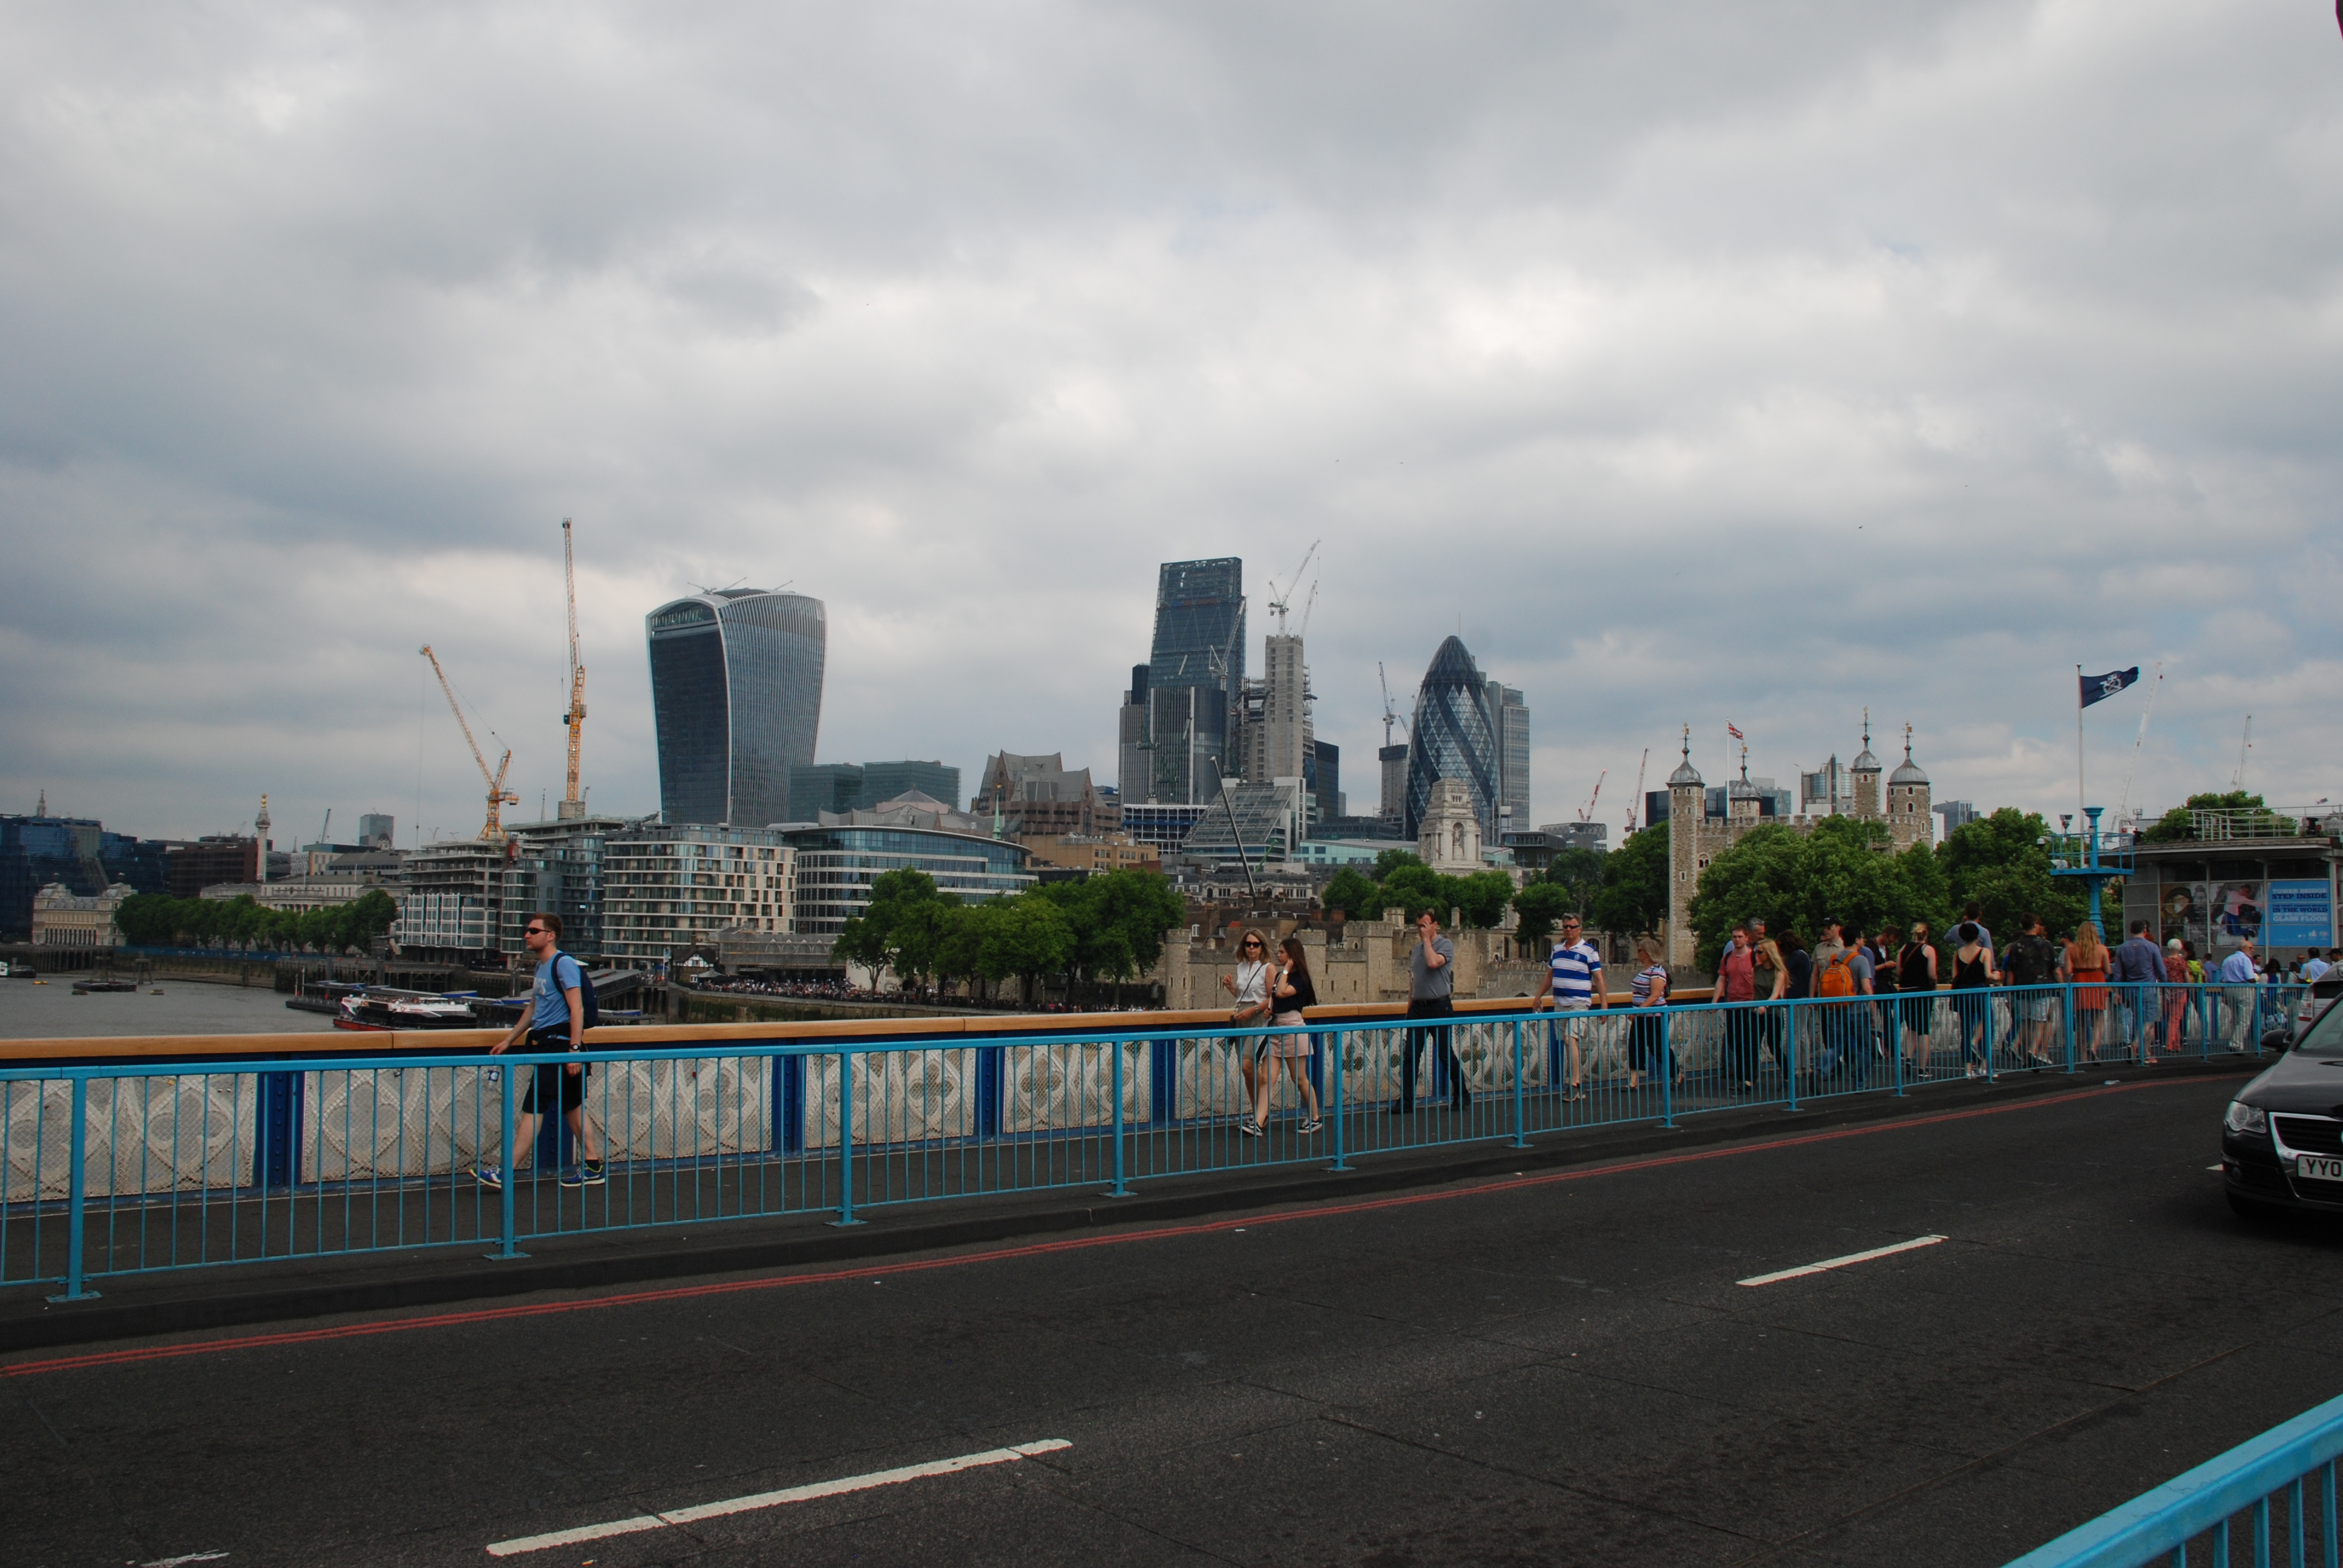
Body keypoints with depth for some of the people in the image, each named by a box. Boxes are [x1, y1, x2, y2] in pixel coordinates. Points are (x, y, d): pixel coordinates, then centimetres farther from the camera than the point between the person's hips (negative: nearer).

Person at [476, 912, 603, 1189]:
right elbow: (533, 1009, 28)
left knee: (533, 1107, -7)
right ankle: (592, 1166, 13)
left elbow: (577, 1008, -18)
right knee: (572, 1106, 10)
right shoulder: (541, 967, 17)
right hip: (545, 1046, 10)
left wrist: (575, 1048, -24)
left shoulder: (563, 964, -12)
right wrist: (508, 1041, 28)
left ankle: (507, 1172, -4)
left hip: (558, 1046, -10)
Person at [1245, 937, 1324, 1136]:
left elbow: (1282, 992, -24)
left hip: (1293, 1029, -7)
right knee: (1267, 1078, -4)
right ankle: (1258, 1123, -11)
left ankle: (1315, 1119, 20)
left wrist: (1285, 971, -13)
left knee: (1300, 1079, 4)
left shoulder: (1300, 978, -8)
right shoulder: (1279, 975, 15)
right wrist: (1269, 1009, 4)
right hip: (1276, 1029, 7)